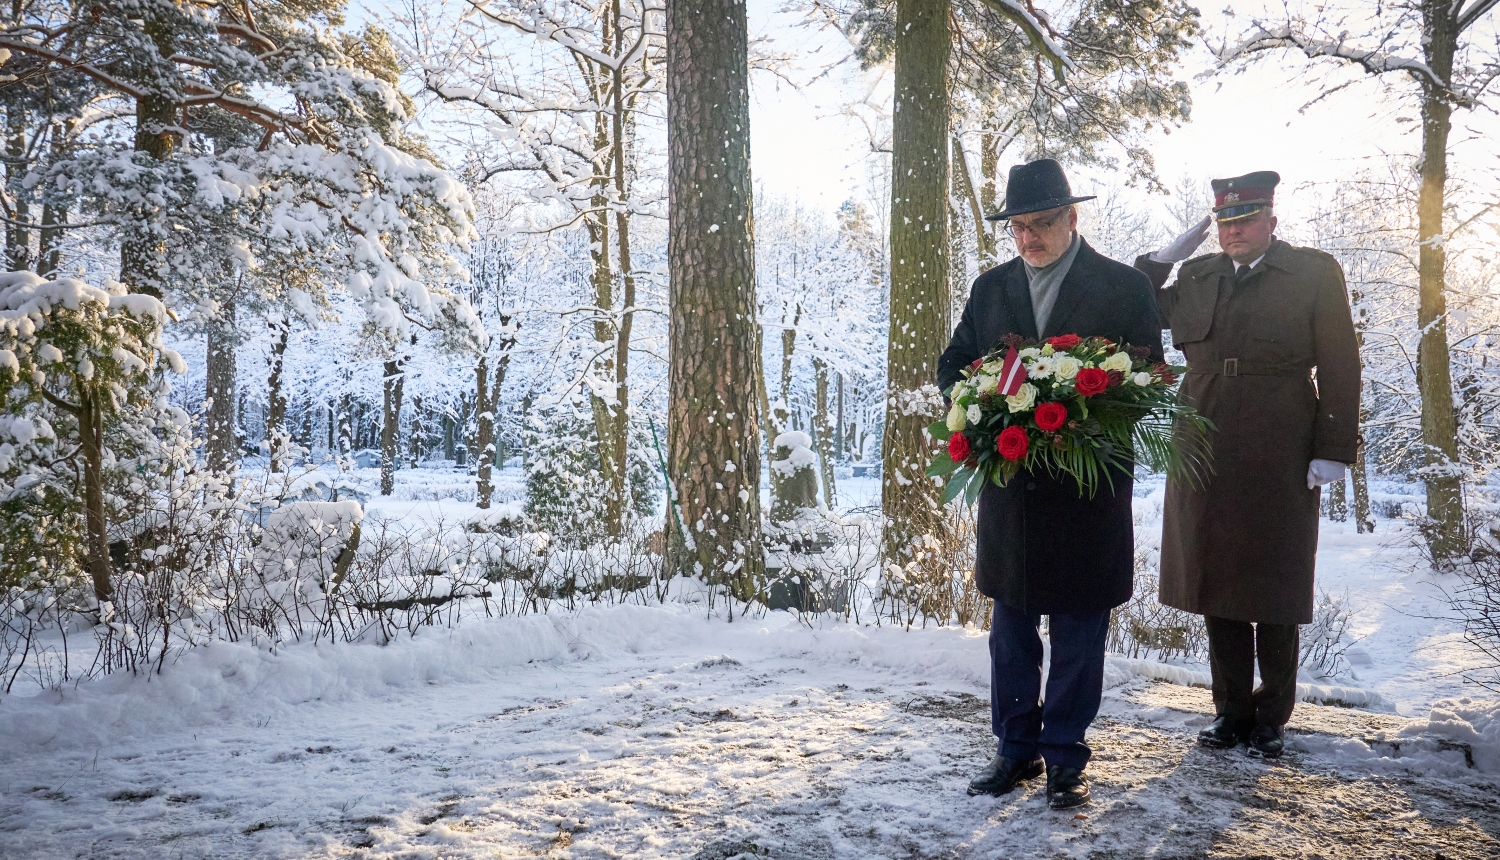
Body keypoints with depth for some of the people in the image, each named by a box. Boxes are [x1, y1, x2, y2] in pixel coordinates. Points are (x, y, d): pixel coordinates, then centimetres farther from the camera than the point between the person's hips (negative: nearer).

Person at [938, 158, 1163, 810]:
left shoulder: (1124, 287, -1)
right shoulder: (991, 287, 10)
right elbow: (952, 365, 14)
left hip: (1088, 487, -3)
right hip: (1009, 485, 4)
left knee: (1078, 629, 5)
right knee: (1011, 626, 11)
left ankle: (1065, 756, 19)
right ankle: (1017, 748, 25)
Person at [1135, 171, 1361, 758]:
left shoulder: (1315, 273, 0)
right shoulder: (1195, 276, 10)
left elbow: (1340, 367, -2)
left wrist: (1333, 449, -8)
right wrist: (1164, 259, 2)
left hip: (1280, 462, -3)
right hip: (1206, 458, 4)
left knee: (1274, 594, 7)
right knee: (1216, 587, 9)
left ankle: (1272, 717, 21)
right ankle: (1231, 710, 23)